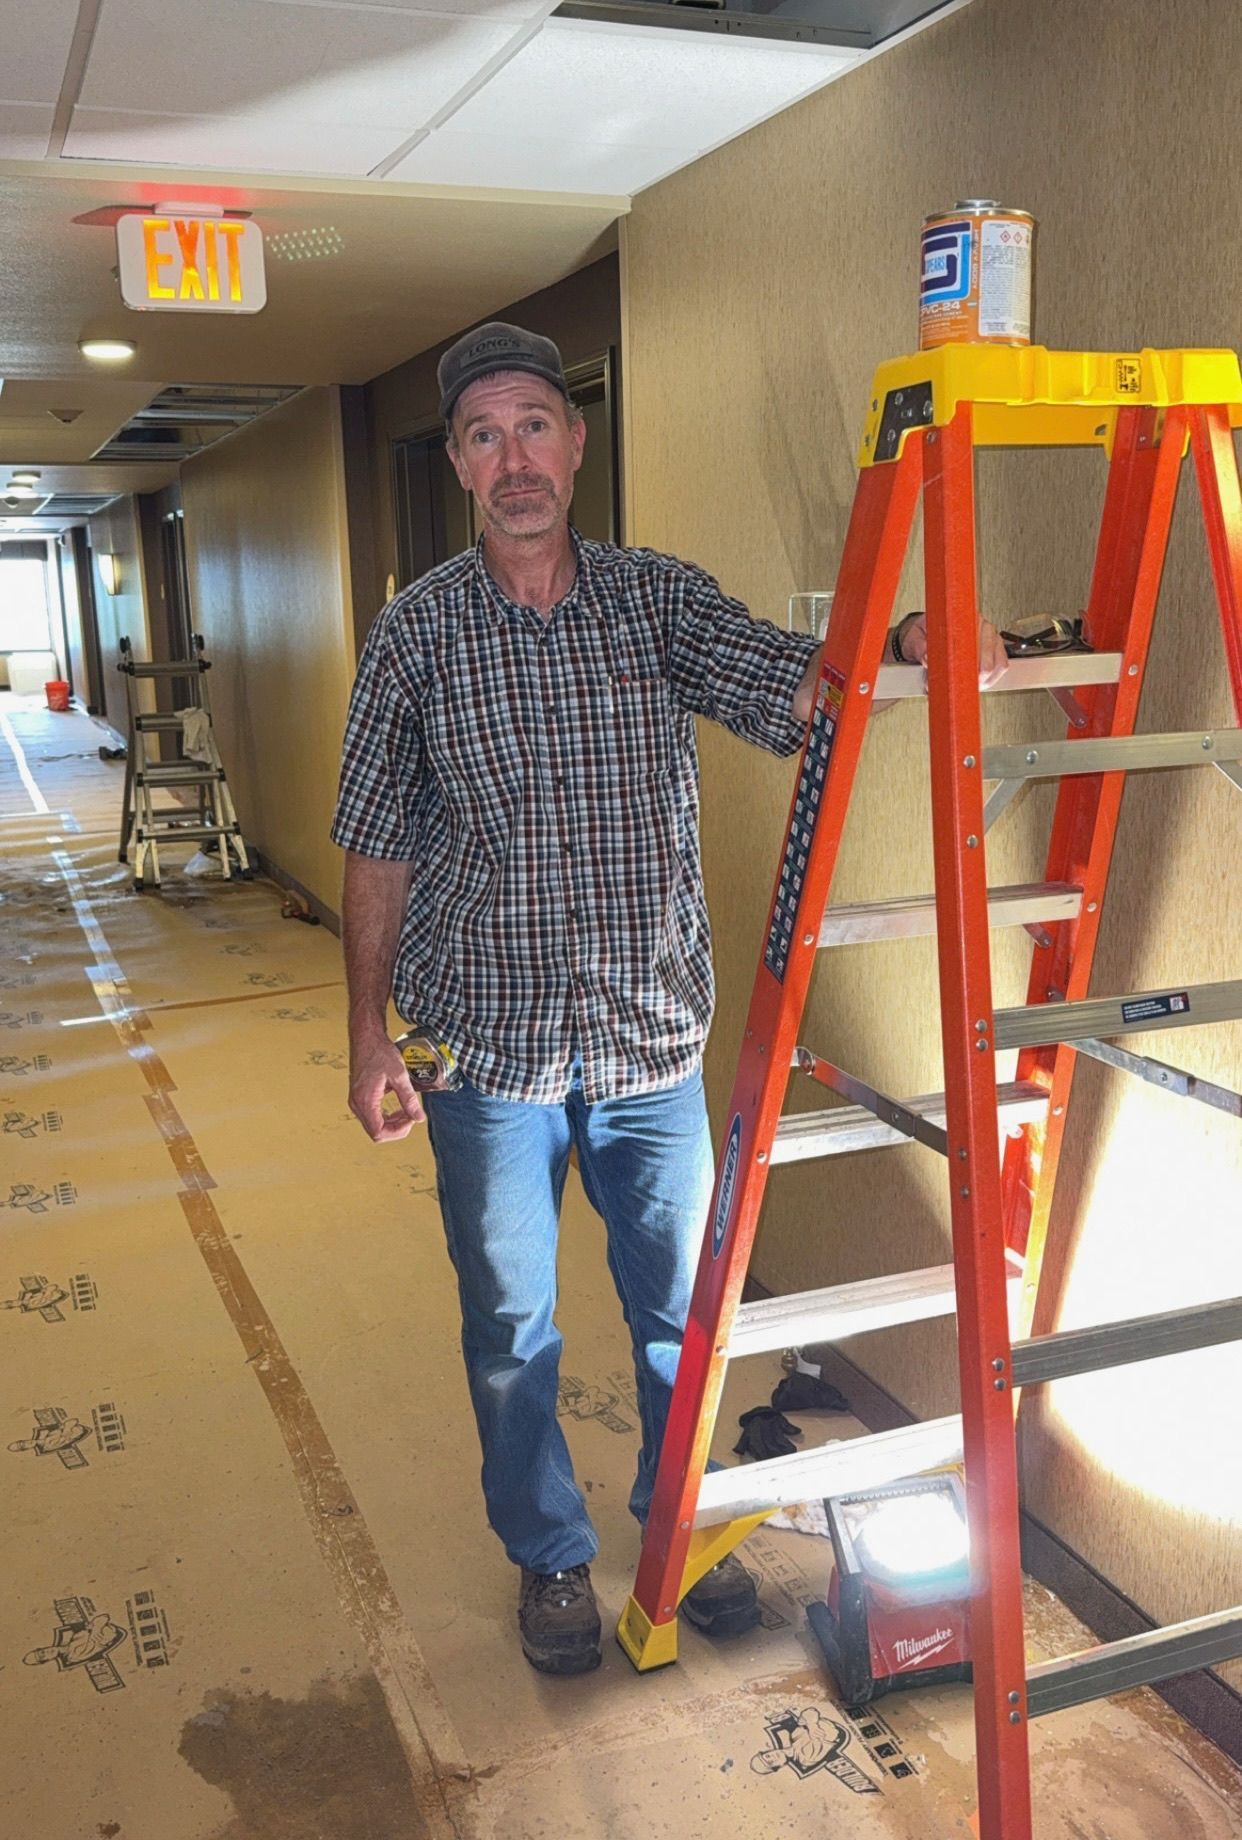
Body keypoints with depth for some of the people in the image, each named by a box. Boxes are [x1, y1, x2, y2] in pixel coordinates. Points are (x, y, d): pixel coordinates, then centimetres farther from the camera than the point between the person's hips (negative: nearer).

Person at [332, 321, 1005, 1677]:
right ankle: (549, 1554, 37)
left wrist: (909, 644, -36)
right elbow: (376, 851, 0)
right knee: (511, 1327, 13)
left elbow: (800, 688, -15)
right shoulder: (417, 632, -3)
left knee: (679, 1307, 15)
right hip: (490, 1051, -1)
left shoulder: (662, 600, 0)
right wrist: (370, 1038, 0)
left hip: (653, 1041, 1)